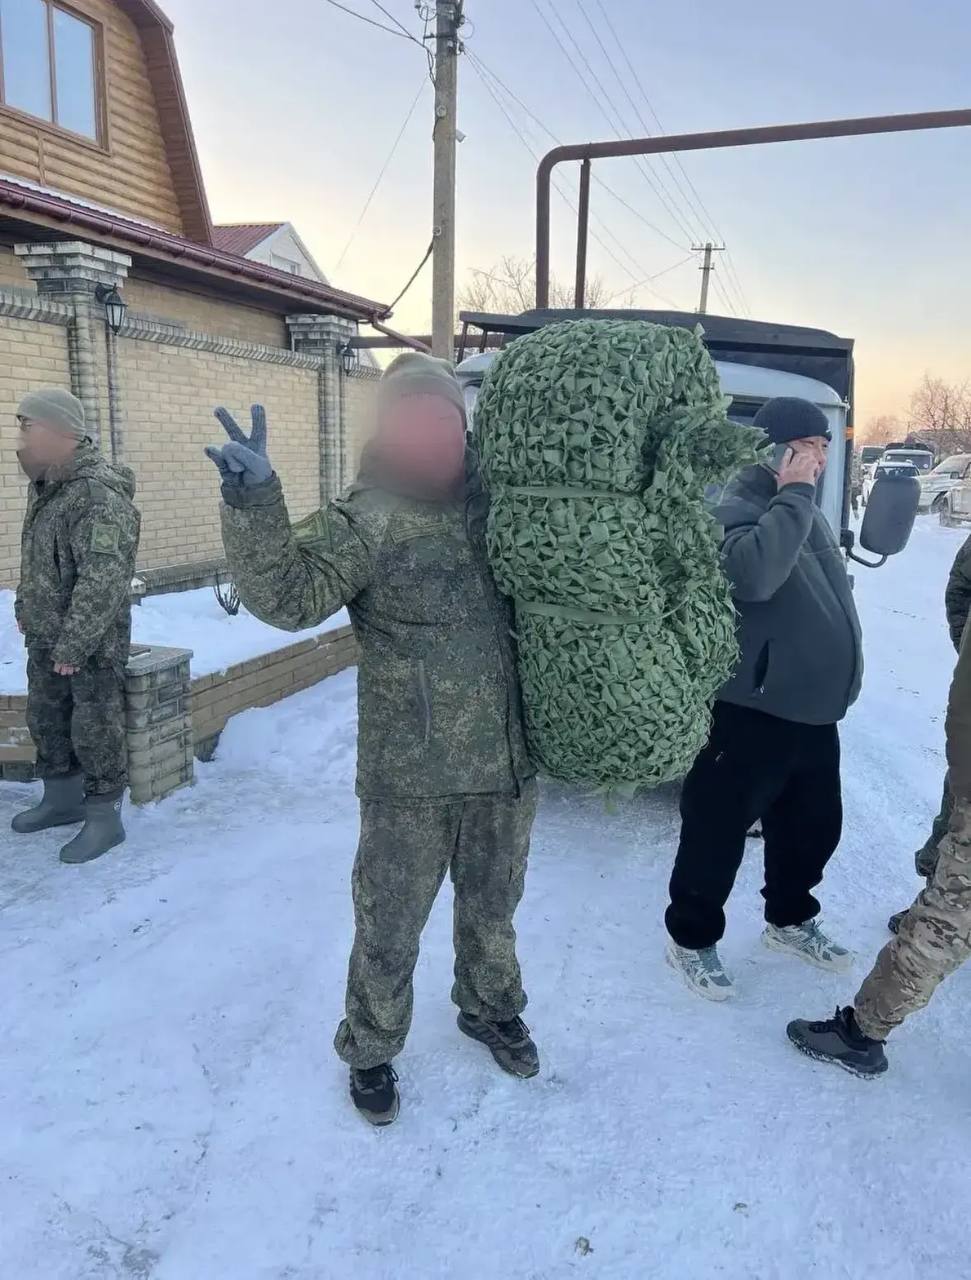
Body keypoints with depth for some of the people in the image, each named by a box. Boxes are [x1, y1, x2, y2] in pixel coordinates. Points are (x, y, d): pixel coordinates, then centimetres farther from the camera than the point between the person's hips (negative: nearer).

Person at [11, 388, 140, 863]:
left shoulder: (98, 493, -24)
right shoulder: (45, 483, 8)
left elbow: (103, 579, -27)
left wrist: (73, 643, -25)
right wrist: (25, 609, 20)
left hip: (91, 642, -10)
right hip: (45, 637, 10)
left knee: (95, 730, 1)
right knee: (46, 721, 20)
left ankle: (104, 818, 15)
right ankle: (62, 799, 37)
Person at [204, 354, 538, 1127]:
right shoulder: (367, 519, -13)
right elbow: (289, 594, -27)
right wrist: (253, 501, -40)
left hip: (507, 760, 5)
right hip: (410, 773, -4)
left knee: (493, 904, 24)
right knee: (390, 922, 12)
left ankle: (491, 1009, 50)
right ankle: (371, 1050, 38)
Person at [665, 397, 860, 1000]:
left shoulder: (803, 510, 14)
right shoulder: (735, 510, -14)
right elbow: (751, 575, -35)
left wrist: (836, 675, 21)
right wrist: (793, 495, -25)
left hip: (813, 709, 9)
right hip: (754, 712, -9)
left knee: (814, 824, 21)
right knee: (719, 829, 3)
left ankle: (789, 920, 42)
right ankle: (692, 940, 21)